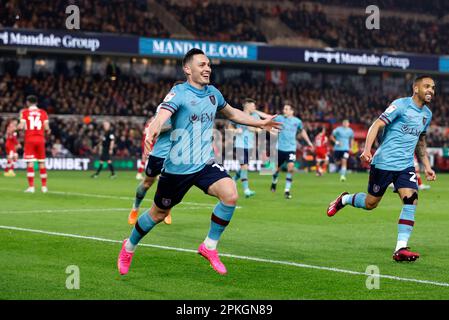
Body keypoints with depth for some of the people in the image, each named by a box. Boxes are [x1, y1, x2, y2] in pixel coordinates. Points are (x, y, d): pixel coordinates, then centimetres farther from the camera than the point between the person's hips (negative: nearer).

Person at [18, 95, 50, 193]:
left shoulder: (24, 112, 0)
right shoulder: (43, 112, 6)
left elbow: (21, 126, -9)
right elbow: (46, 127, -1)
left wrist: (18, 127, 14)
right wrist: (48, 131, 21)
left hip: (29, 139, -2)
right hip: (40, 139, 2)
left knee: (30, 163, -3)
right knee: (42, 163, 9)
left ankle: (31, 186, -8)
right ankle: (44, 186, 12)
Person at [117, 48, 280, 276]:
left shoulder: (213, 93, 6)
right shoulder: (178, 93, -14)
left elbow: (232, 113, 27)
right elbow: (162, 114, -33)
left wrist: (260, 123, 30)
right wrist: (153, 130, -55)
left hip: (205, 164, 4)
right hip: (178, 167, -4)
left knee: (230, 195, -21)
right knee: (159, 214, 9)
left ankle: (209, 246, -2)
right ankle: (129, 247, 38)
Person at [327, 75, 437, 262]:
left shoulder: (427, 114, 12)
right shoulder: (401, 105, -11)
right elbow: (377, 125, -17)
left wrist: (426, 166, 20)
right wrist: (367, 149, -29)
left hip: (406, 165, 5)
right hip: (384, 162, -5)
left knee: (411, 200, -16)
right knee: (370, 203, 6)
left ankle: (400, 249, -16)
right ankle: (344, 199, 39)